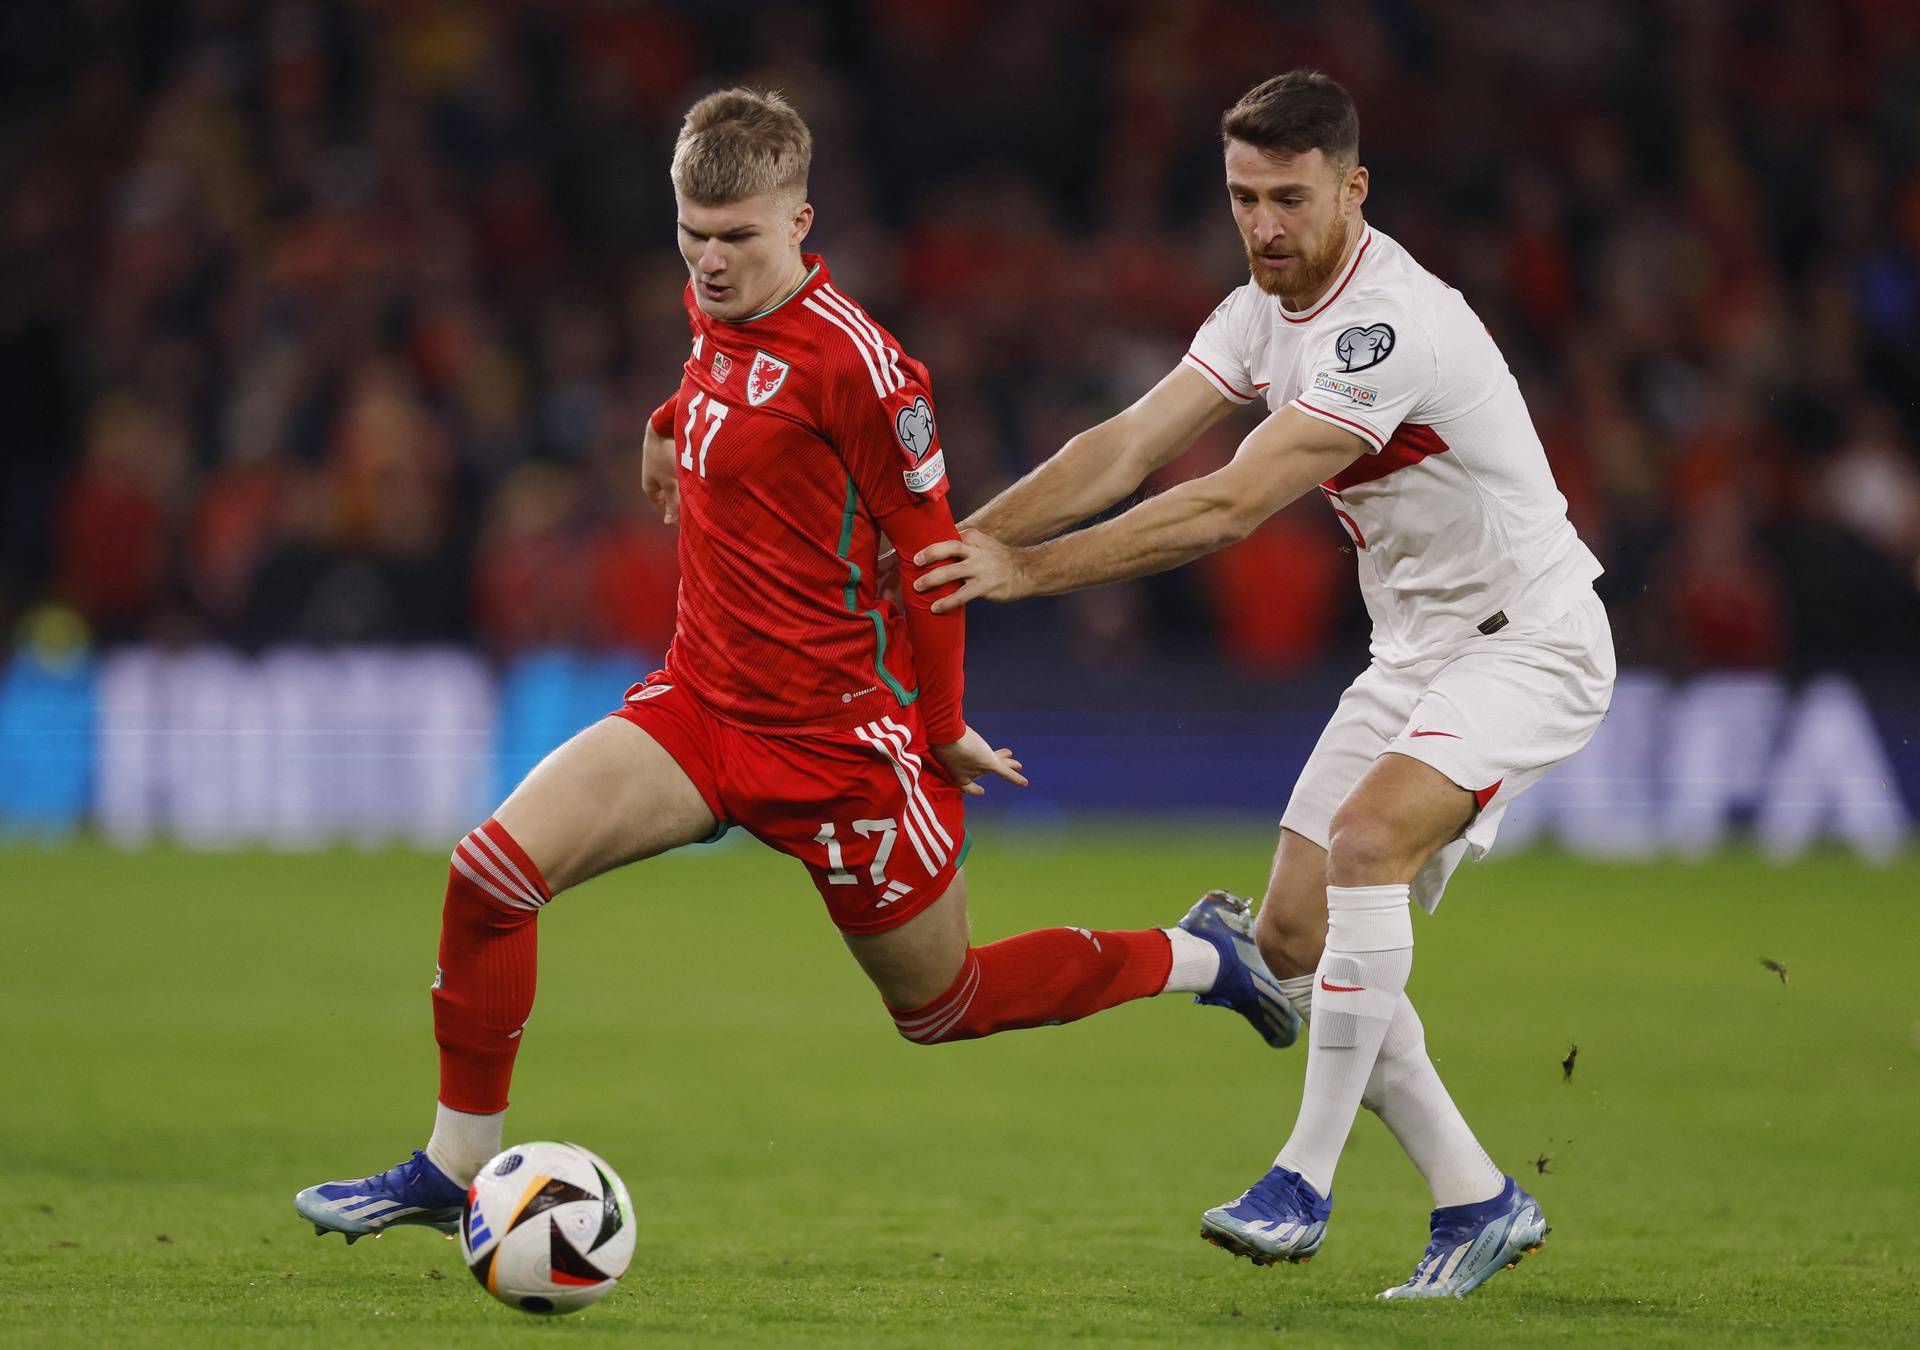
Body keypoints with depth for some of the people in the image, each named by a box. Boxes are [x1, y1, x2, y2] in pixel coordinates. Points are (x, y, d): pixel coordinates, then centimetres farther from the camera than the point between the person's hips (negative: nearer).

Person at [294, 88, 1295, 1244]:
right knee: (494, 870, -13)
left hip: (841, 738, -7)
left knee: (943, 1007, 9)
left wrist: (943, 726, -7)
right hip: (702, 703, 7)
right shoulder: (714, 308, 2)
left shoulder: (854, 361, -20)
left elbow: (929, 544, -12)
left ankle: (1203, 956, 31)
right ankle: (455, 1170, -1)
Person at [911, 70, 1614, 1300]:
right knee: (1296, 935, 2)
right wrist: (970, 536, -15)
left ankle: (1306, 1184, -24)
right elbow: (1130, 446, -2)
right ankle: (1478, 1202, 11)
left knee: (1367, 838, -31)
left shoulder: (1393, 325, -27)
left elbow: (1230, 508, -32)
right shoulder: (1266, 311, 2)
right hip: (1416, 647, 10)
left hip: (1528, 641, -9)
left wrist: (1030, 571, -32)